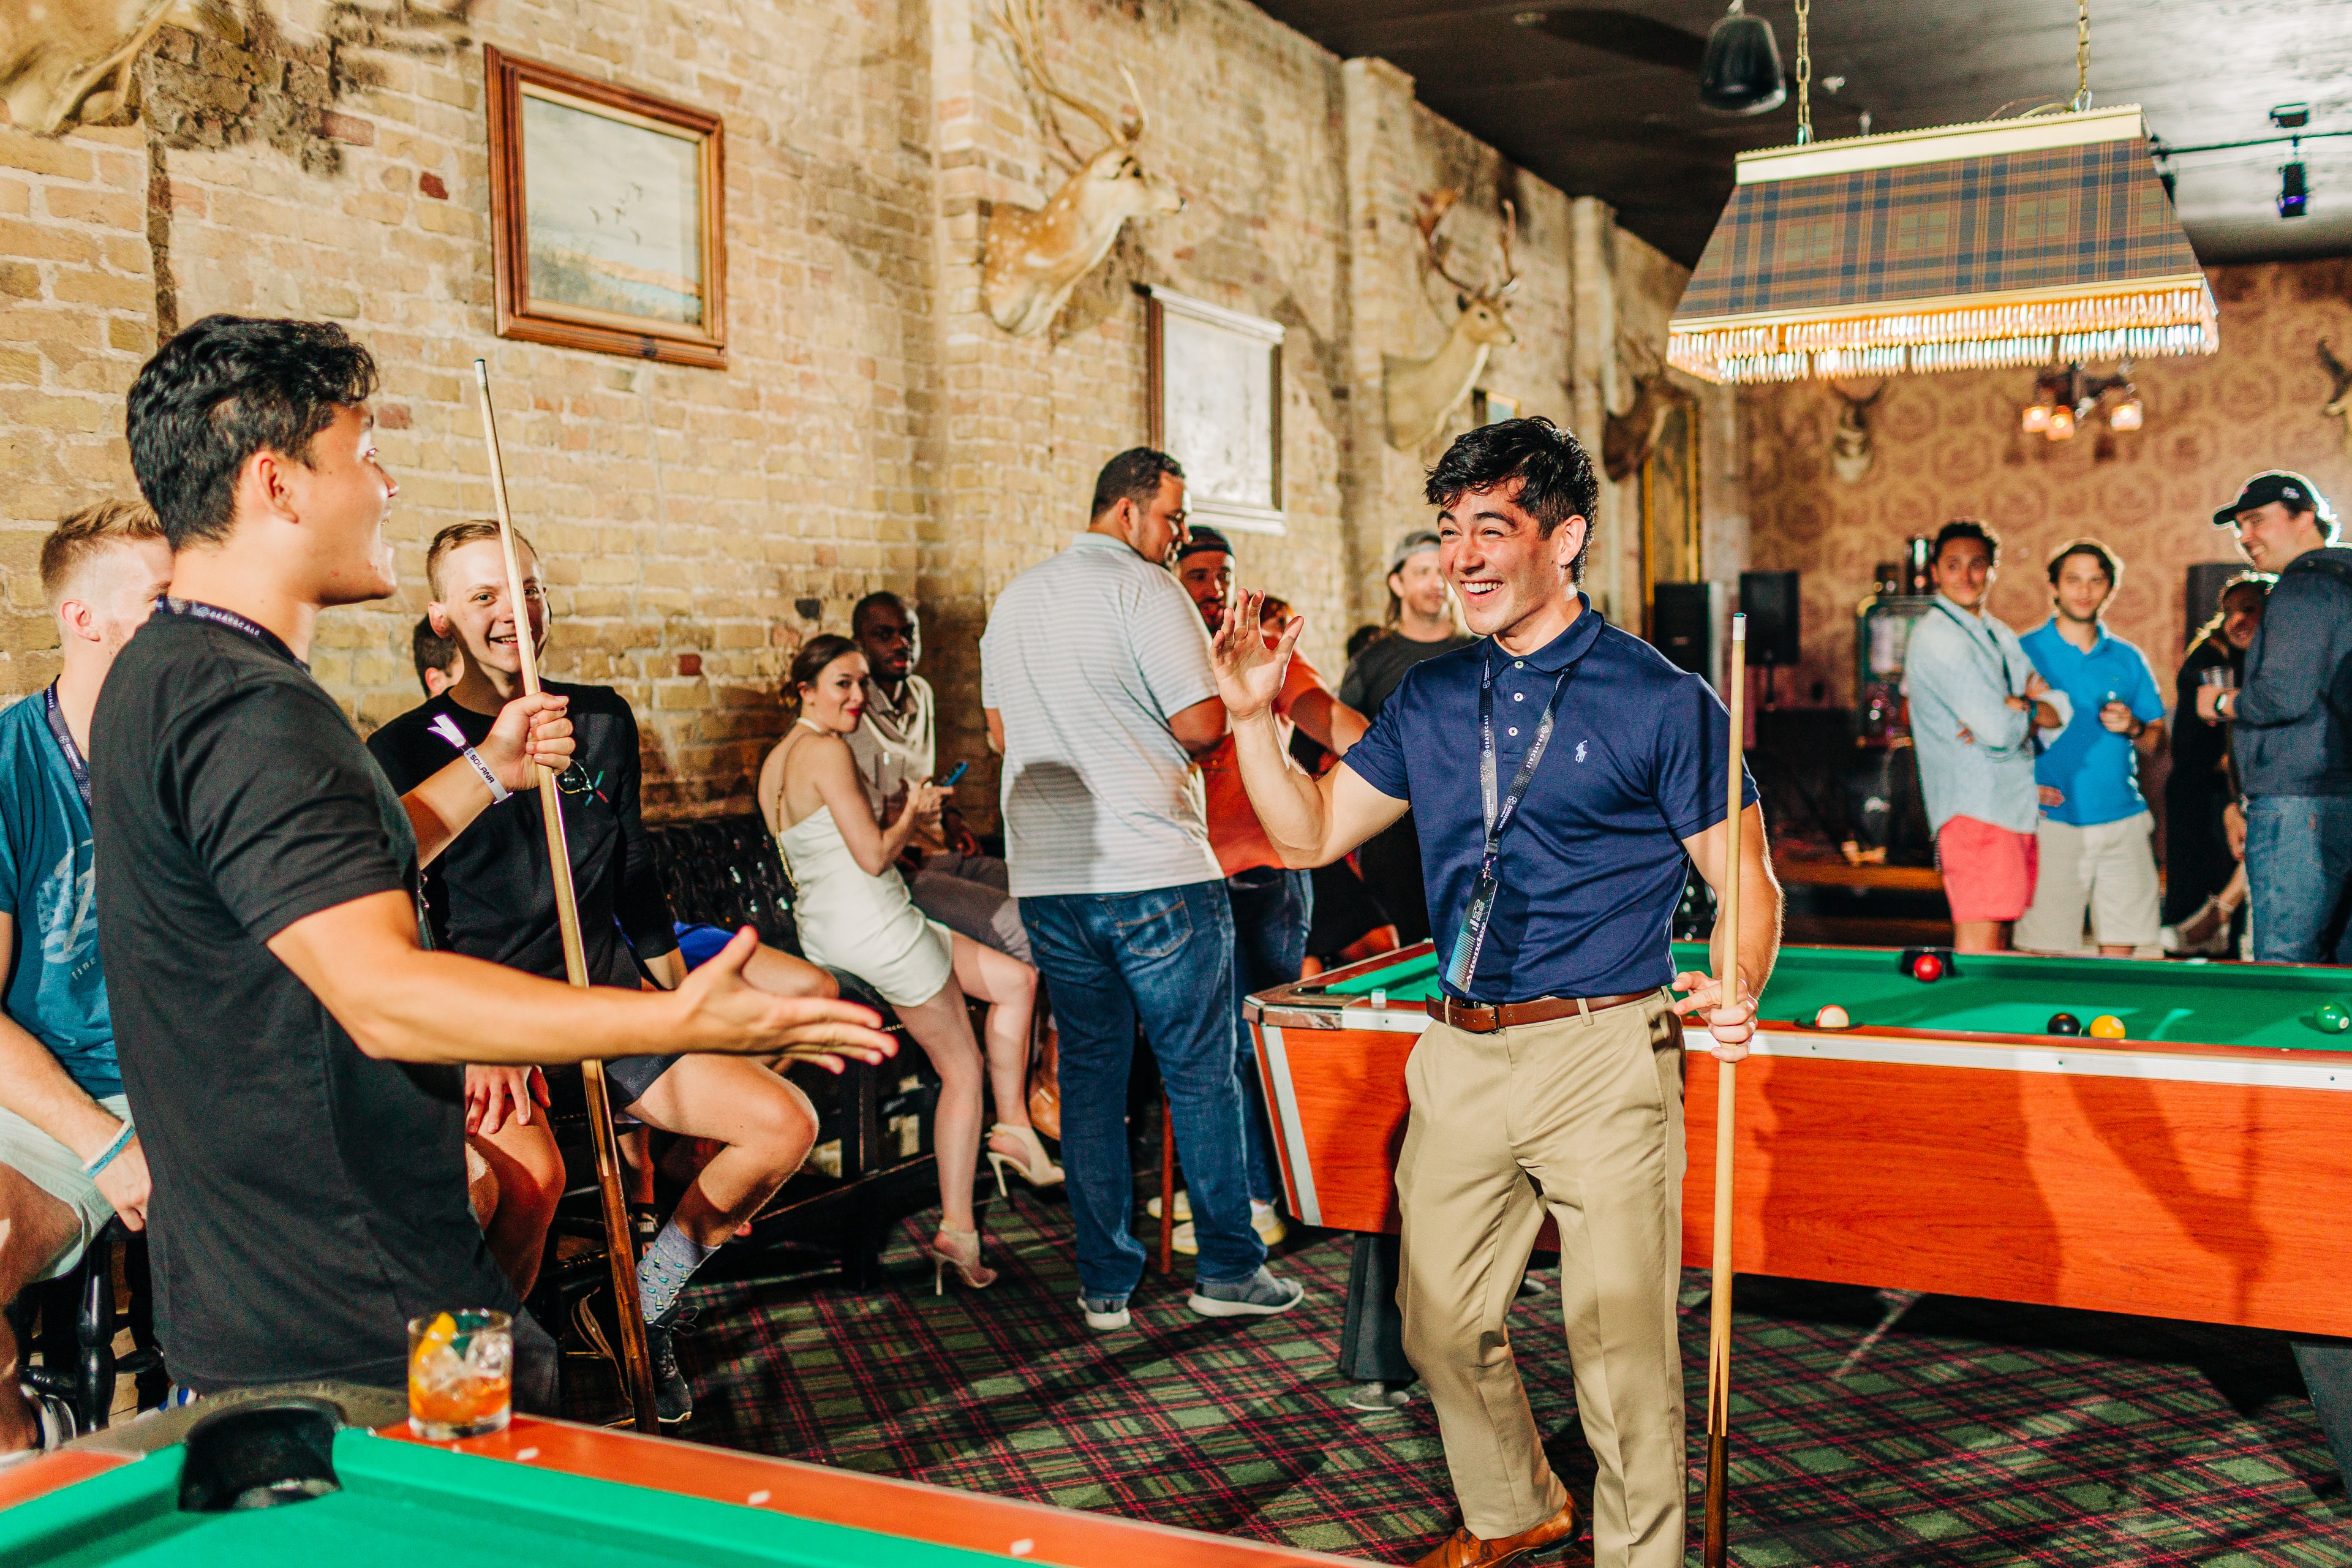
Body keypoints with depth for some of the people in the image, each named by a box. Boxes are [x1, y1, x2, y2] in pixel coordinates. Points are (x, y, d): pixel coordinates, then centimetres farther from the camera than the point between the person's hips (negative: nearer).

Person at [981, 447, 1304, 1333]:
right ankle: (1228, 1270, 14)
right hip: (1154, 871, -6)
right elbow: (1203, 725, -15)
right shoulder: (1144, 589, -8)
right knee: (1200, 1072, 5)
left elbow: (999, 732, 21)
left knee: (1089, 1074, 11)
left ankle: (1104, 1286, 15)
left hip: (1047, 878, 7)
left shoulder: (1014, 601, 15)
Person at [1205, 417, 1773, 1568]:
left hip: (1604, 1054, -5)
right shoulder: (1430, 697, 9)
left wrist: (1734, 995, -22)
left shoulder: (1661, 700, -6)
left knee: (1621, 1348, 0)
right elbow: (1312, 832, 13)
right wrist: (1253, 716, 0)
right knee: (1443, 1326, 15)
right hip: (1459, 1057, 6)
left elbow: (1746, 883, -3)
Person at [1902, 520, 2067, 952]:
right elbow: (2000, 731, -19)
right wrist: (2030, 705, 2)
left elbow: (2061, 708, 11)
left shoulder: (2001, 636, 18)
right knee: (1979, 945, -13)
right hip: (1975, 808, -9)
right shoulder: (1938, 637, -12)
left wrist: (2012, 708, -9)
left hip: (2018, 804, 9)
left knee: (2000, 942, 9)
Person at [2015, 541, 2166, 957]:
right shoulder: (2024, 652, 3)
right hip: (2053, 821, -3)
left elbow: (2158, 741, 15)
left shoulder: (2128, 658, 14)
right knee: (2047, 951, -6)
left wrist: (2133, 728, -6)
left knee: (2120, 949, 3)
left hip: (2123, 821, 4)